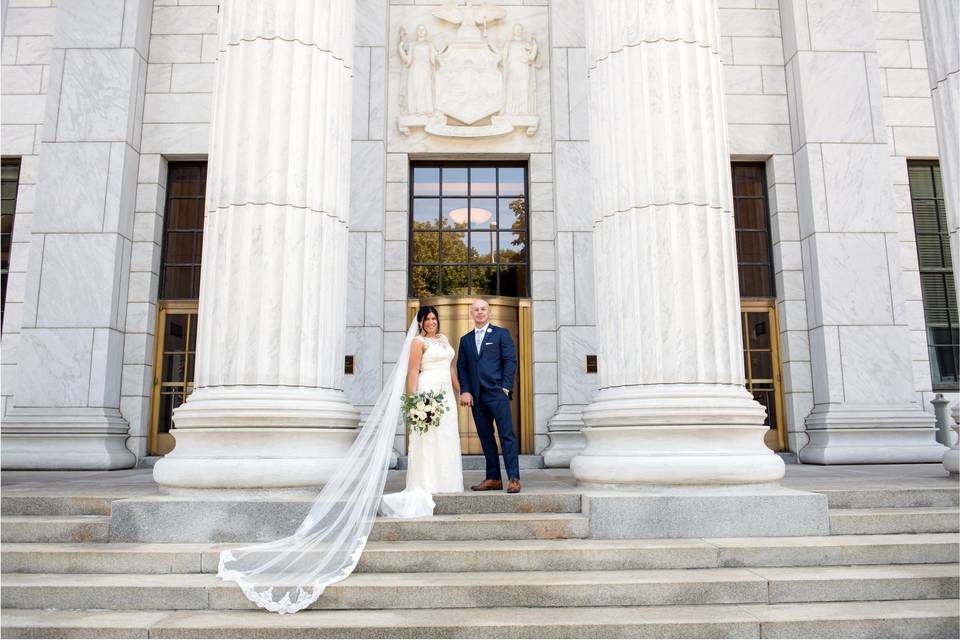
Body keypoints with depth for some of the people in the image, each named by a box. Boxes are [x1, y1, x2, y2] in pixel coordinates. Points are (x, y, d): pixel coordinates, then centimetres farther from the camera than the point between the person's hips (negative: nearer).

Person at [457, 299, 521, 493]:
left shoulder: (501, 333, 6)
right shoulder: (465, 340, 18)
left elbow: (510, 360, 0)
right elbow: (461, 367, 13)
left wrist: (506, 388, -9)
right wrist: (465, 391, 0)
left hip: (497, 393, -4)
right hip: (476, 396, 4)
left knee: (507, 435, -7)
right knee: (486, 438, 7)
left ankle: (513, 479, -5)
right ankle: (493, 479, 12)